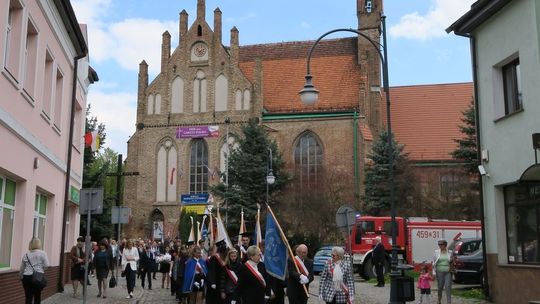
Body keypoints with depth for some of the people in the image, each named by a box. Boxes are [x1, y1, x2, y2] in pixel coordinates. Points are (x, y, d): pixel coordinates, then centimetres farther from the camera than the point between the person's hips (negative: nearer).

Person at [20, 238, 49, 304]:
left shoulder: (26, 254, 6)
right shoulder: (42, 253, -2)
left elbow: (22, 269, 11)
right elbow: (46, 265, -8)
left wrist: (20, 277, 26)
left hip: (27, 277, 1)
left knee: (28, 297, 1)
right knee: (37, 295, 14)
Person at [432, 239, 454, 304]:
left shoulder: (449, 252, 5)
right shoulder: (436, 252, 3)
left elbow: (452, 263, 16)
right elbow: (434, 263, 6)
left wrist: (452, 260, -7)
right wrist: (434, 272, 1)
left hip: (448, 272, 0)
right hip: (439, 271, 0)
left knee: (448, 287, -8)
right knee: (440, 286, 6)